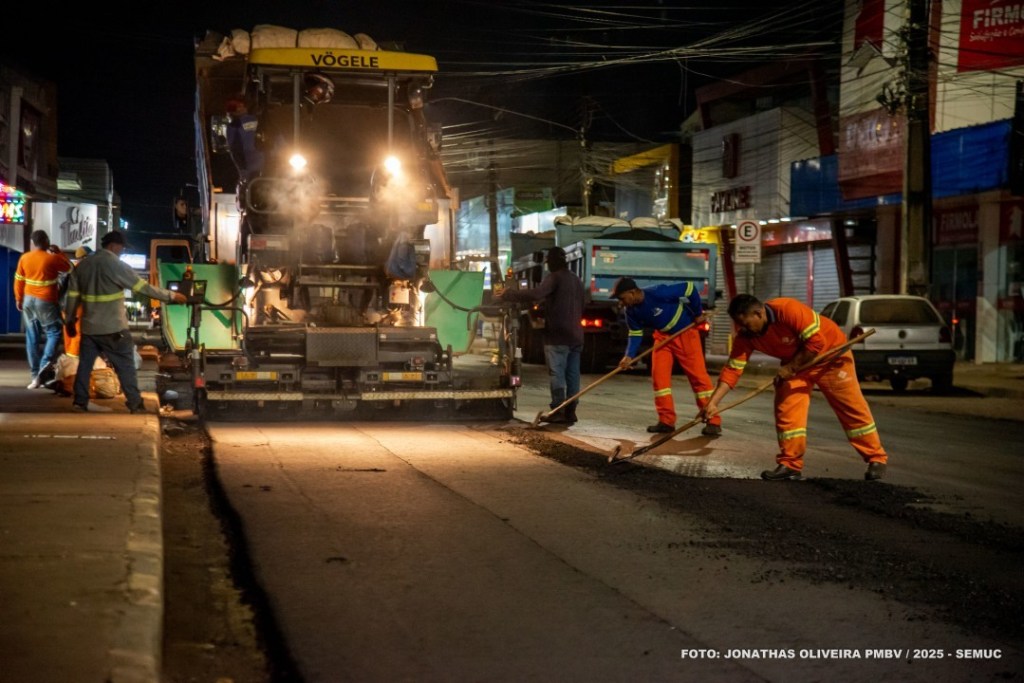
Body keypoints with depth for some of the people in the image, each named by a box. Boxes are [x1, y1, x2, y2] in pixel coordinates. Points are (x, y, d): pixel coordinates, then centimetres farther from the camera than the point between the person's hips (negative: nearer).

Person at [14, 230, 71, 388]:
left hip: (29, 300, 5)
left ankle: (35, 376, 9)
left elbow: (19, 280, 8)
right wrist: (58, 252, 12)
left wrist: (18, 298, 21)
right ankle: (45, 364, -17)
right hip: (46, 301, -4)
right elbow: (68, 267, 6)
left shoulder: (24, 258, 1)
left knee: (32, 337, 8)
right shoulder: (52, 258, -11)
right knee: (54, 332, 6)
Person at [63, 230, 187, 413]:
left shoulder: (82, 265, 7)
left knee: (85, 364, 13)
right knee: (126, 367, 2)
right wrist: (171, 295, -4)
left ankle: (80, 401, 15)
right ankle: (136, 405, 5)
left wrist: (69, 321, 20)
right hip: (112, 329, -5)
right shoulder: (116, 264, -10)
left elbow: (72, 296, 10)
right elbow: (143, 287, -10)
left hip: (89, 327, 5)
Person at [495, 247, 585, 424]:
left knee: (557, 374, -7)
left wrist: (507, 295, -18)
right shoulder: (576, 279, 18)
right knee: (572, 375, 6)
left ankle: (558, 412, -10)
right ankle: (570, 412, 5)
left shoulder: (554, 277, -9)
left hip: (558, 335, -8)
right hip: (575, 335, 8)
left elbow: (535, 294, -24)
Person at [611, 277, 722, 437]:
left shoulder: (658, 293, -31)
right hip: (663, 336, 6)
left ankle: (713, 421, -4)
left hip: (685, 332, -6)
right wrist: (629, 355, -16)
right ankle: (666, 421, 0)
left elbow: (689, 288, -25)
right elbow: (635, 334, 0)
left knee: (697, 374, -7)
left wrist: (698, 313, -14)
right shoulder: (631, 312, -9)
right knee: (659, 374, -6)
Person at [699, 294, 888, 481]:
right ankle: (790, 465, 1)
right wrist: (713, 402, -24)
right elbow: (732, 368, -16)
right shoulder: (745, 336, -17)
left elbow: (816, 342, -32)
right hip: (794, 362, 6)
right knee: (786, 409, -7)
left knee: (852, 408, -1)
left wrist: (791, 366, -26)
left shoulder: (788, 309, -36)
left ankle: (876, 459, 9)